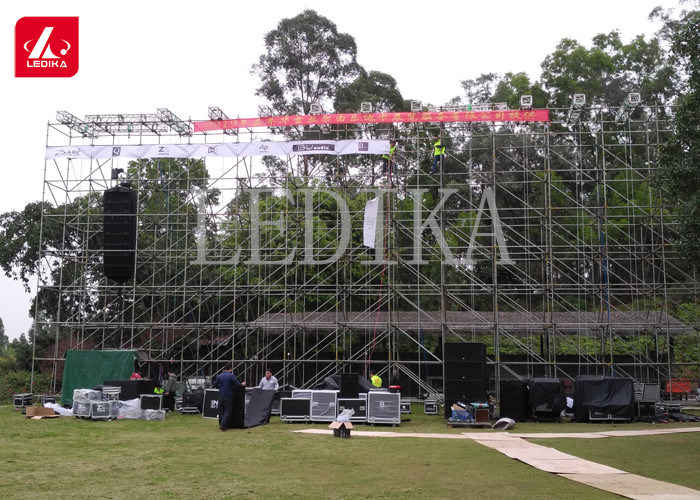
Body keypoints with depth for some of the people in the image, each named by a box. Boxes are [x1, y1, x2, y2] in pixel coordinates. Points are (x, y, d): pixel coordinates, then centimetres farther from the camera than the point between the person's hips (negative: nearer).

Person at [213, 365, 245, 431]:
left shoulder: (219, 376, 6)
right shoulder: (231, 376, -8)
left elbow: (215, 385, 10)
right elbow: (238, 384, -12)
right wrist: (242, 384, 9)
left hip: (221, 396, 5)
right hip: (228, 396, -4)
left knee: (221, 411, 13)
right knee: (227, 411, 0)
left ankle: (221, 424, 17)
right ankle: (223, 425, -10)